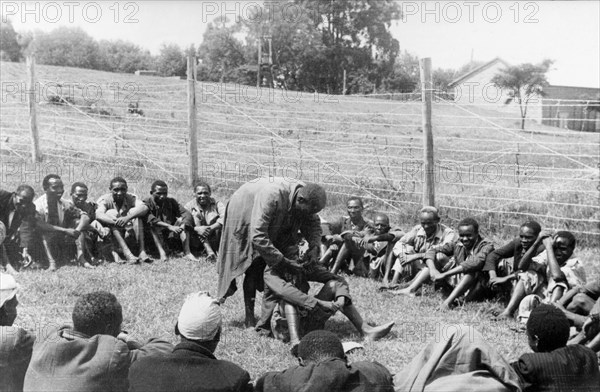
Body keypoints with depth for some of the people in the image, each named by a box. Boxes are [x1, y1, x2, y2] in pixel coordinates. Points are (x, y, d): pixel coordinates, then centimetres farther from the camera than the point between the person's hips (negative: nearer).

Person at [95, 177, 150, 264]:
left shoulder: (131, 198, -3)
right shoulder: (105, 200, -8)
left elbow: (144, 208, -25)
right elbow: (98, 215, -30)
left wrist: (127, 218, -43)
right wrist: (116, 222, -47)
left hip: (128, 234, 2)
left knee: (134, 211, -19)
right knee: (111, 213, -25)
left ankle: (142, 251, -30)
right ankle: (127, 253, -41)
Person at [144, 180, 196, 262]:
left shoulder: (171, 202, 7)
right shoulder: (146, 203, -4)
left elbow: (187, 214, -6)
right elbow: (150, 220, -23)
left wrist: (183, 226, -28)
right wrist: (169, 227, -34)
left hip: (171, 237, 3)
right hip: (154, 240, -3)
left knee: (182, 220, -15)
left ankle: (187, 252, -27)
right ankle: (161, 252, -41)